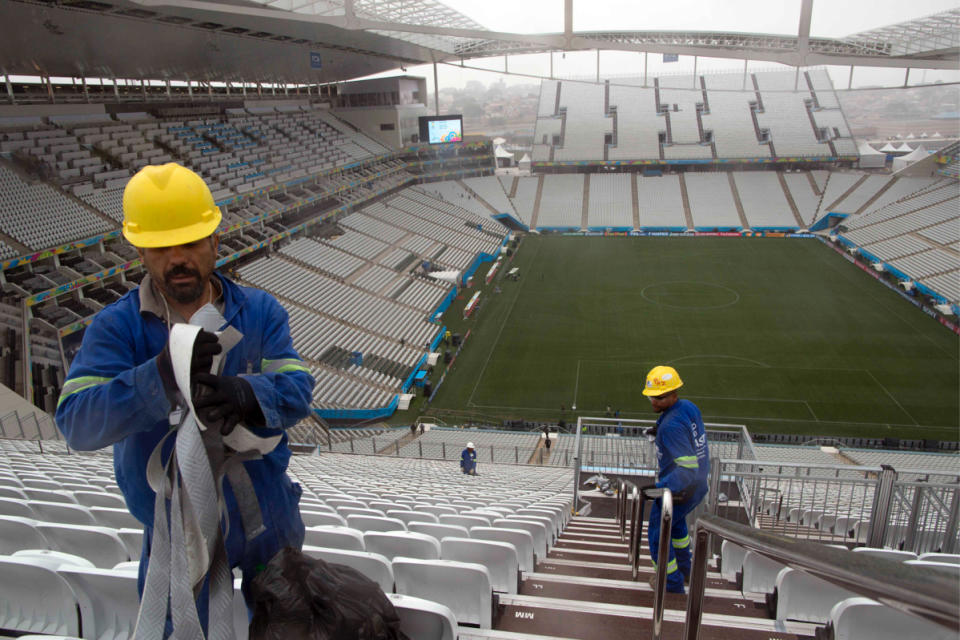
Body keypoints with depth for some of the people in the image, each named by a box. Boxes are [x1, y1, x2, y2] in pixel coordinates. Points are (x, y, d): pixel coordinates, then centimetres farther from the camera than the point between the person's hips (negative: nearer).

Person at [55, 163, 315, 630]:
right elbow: (77, 423, -24)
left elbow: (297, 390, -17)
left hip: (269, 521, 2)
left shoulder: (260, 311, -8)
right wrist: (160, 377, -42)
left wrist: (247, 394, -40)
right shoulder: (115, 327, -13)